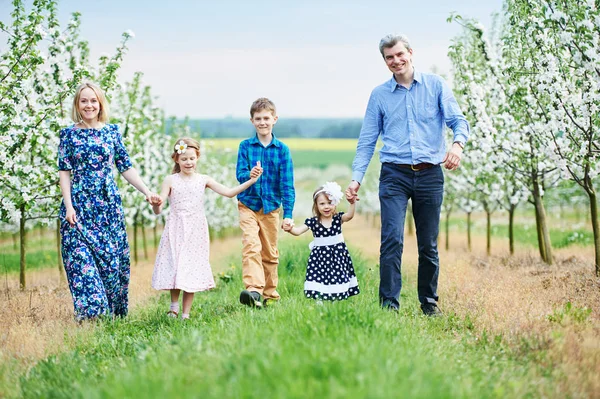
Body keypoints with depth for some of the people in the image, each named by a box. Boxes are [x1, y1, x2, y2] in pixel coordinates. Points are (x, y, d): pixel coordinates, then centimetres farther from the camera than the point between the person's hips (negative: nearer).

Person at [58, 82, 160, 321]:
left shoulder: (112, 131, 8)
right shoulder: (69, 134, 4)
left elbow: (126, 168, 9)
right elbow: (64, 173, 2)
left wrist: (146, 192, -2)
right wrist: (68, 206, -8)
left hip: (108, 203, 2)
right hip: (79, 203, -2)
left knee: (112, 257, 1)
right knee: (82, 256, -9)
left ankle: (113, 314, 11)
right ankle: (89, 313, -4)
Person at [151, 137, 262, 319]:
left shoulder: (203, 180, 4)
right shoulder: (170, 180, -1)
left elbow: (229, 192, -1)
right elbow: (158, 210, -5)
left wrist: (251, 181, -11)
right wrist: (156, 204, -30)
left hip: (196, 232, 1)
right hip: (176, 231, -1)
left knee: (192, 269, 0)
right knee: (175, 267, 0)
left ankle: (186, 313, 8)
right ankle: (174, 305, 23)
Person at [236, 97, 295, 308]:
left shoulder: (282, 150, 0)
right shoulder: (245, 146, 0)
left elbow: (287, 184, -2)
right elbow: (240, 174, -6)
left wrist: (288, 214, -8)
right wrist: (250, 176, -30)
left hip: (271, 207, 1)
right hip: (248, 205, -1)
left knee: (270, 253, 10)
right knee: (251, 246, -19)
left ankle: (270, 294, 23)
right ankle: (254, 290, -30)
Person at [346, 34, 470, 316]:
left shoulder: (435, 85, 6)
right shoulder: (379, 95, 9)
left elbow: (458, 120, 0)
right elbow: (367, 141, 9)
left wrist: (458, 144, -23)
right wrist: (356, 178, -2)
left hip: (430, 175, 0)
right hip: (394, 175, 0)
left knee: (428, 245, 7)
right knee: (392, 240, -13)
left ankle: (429, 302, 19)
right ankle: (388, 303, -11)